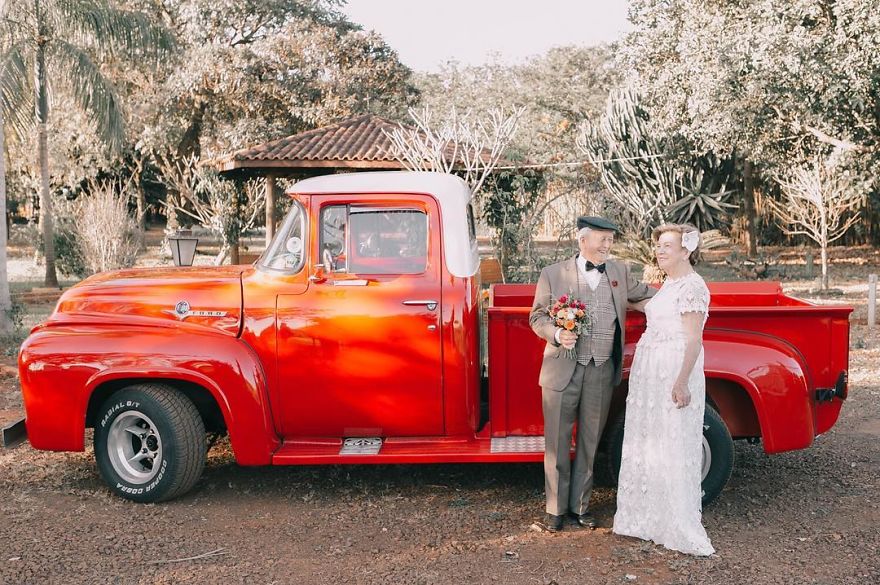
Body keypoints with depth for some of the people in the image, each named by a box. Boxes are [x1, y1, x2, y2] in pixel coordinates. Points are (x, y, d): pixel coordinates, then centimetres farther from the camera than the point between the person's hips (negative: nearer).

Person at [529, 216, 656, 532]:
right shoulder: (553, 274, -1)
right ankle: (556, 508, 20)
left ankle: (580, 505, 28)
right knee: (558, 443, 6)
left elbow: (645, 294, 22)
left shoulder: (619, 272, 8)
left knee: (589, 442, 13)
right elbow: (537, 317, 1)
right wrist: (557, 334, -16)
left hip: (602, 373, 3)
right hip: (563, 370, -3)